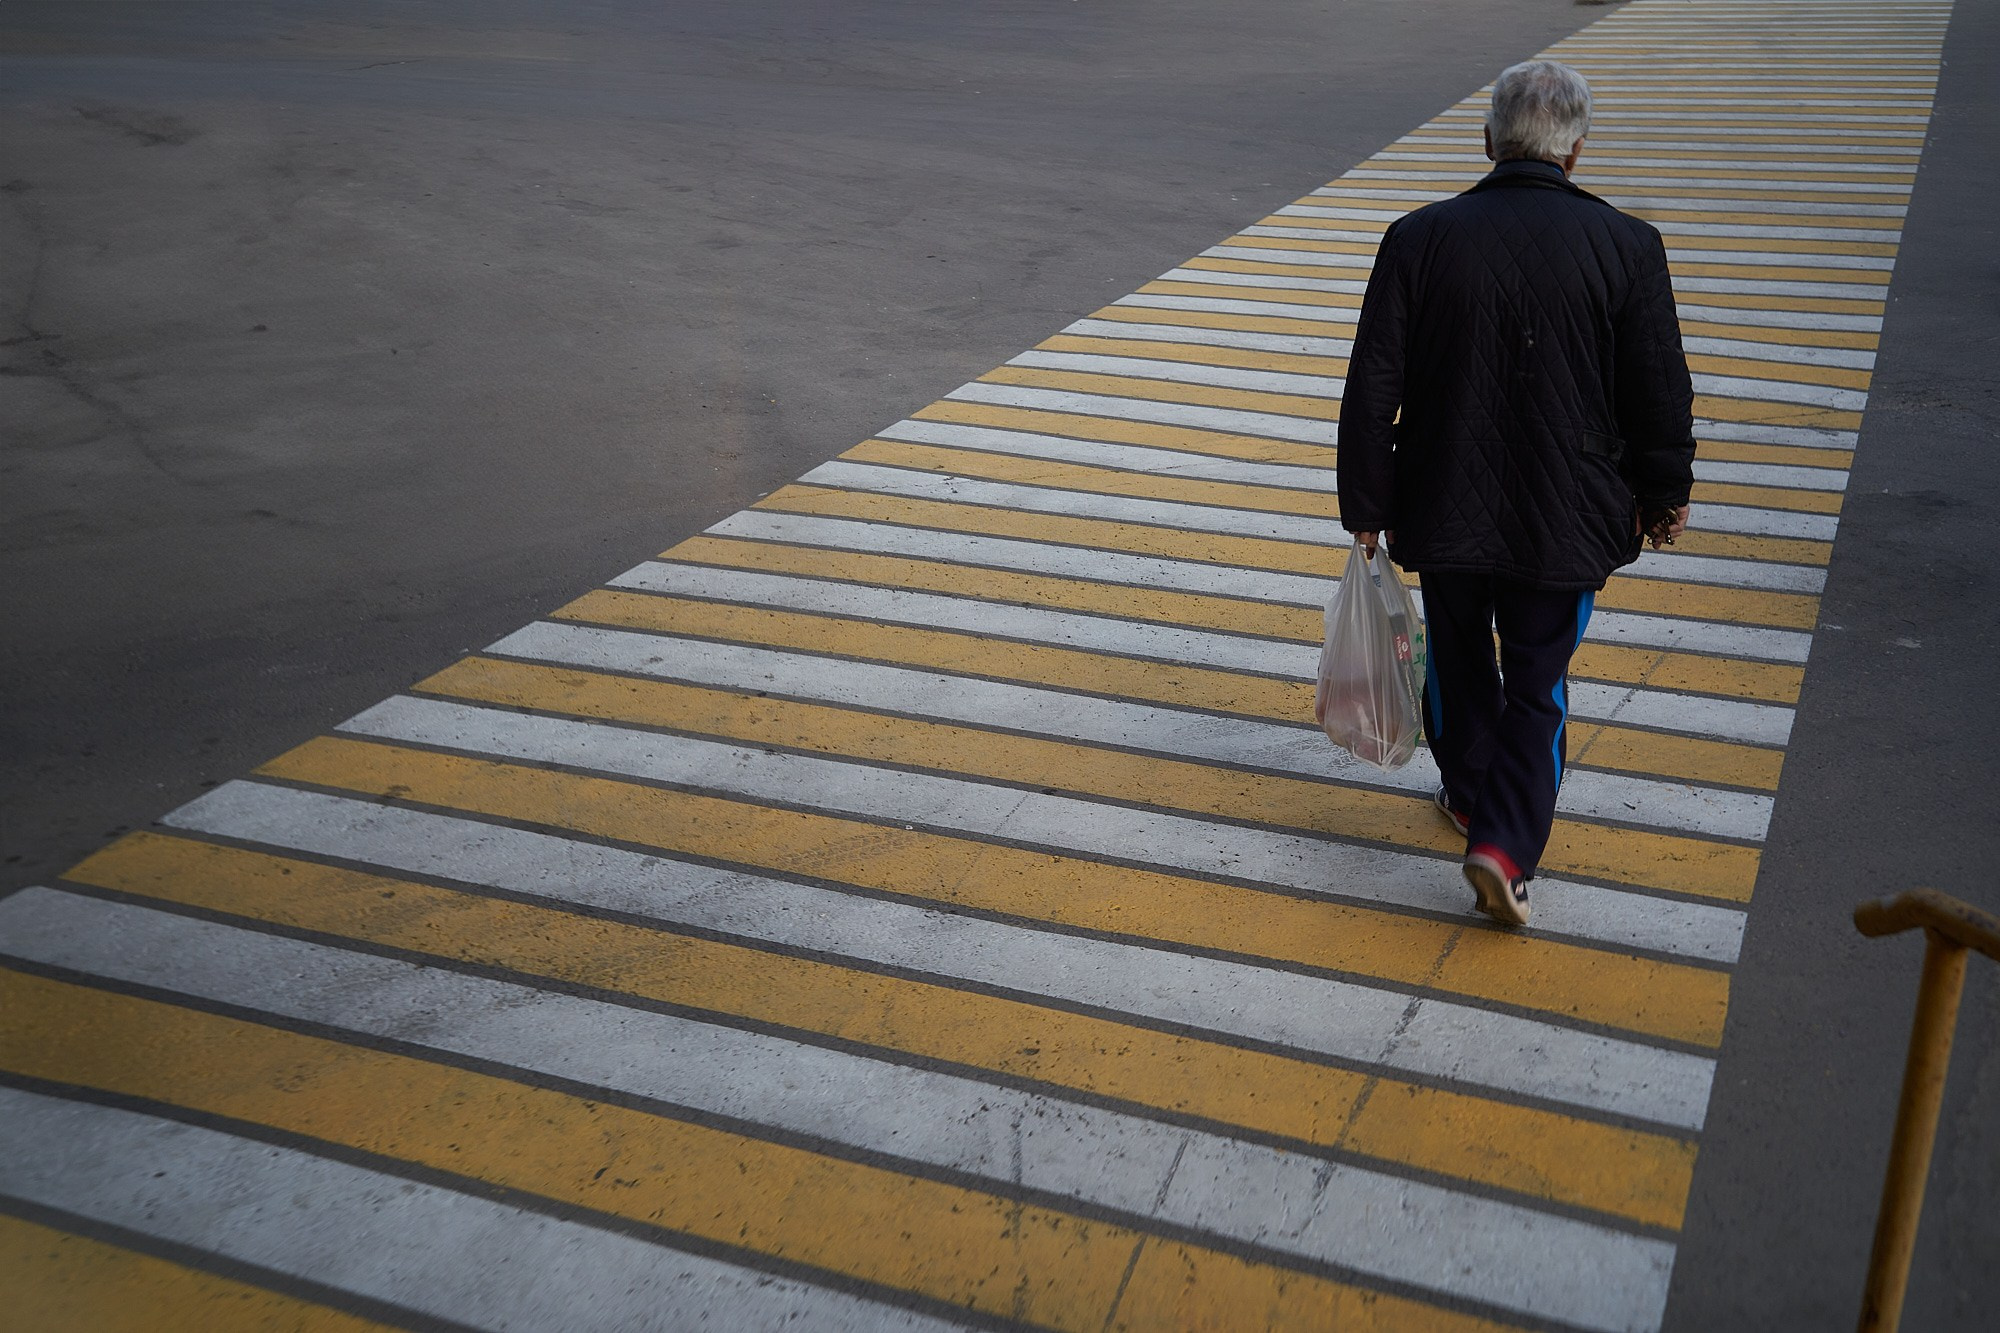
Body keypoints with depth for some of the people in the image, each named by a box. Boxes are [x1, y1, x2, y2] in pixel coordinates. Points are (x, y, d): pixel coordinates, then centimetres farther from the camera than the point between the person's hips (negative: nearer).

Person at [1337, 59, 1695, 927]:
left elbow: (1373, 391, -6)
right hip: (1565, 521, -1)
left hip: (1446, 511, 1)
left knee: (1458, 660, 23)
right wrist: (1665, 495, 14)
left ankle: (1470, 796, 42)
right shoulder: (1625, 246, -10)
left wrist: (1367, 507, 4)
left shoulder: (1419, 240, -9)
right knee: (1538, 682, 12)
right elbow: (1661, 394, -2)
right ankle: (1507, 844, 2)